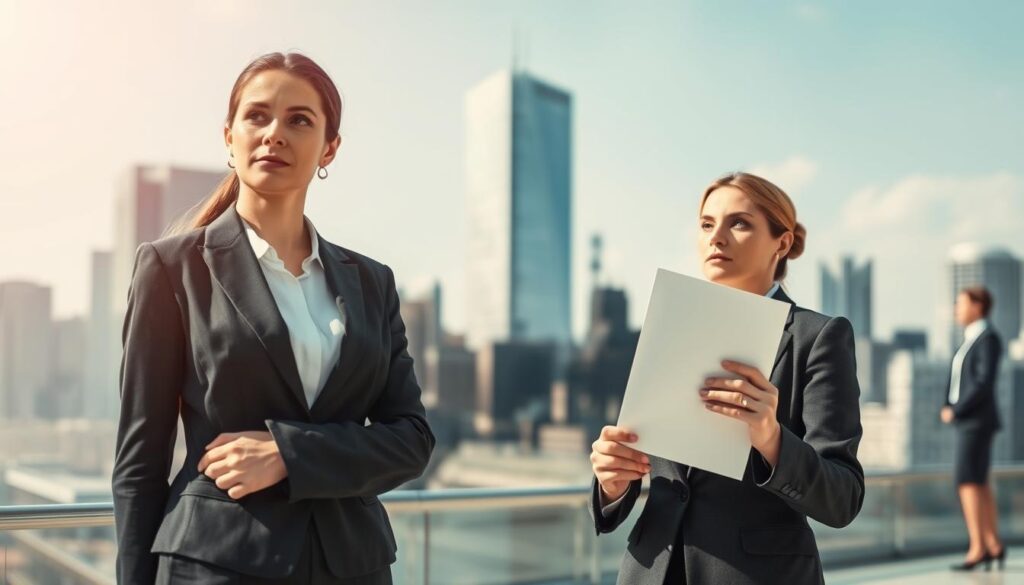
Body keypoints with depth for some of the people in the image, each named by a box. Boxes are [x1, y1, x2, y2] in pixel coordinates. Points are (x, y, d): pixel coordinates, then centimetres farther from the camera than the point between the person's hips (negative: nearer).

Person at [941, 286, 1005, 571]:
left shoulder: (988, 337, -13)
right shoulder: (972, 339, 17)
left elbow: (985, 383, -22)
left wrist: (955, 411, -17)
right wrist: (948, 407, 3)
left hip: (977, 420, -10)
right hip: (968, 421, 10)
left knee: (968, 482, -12)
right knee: (980, 484, 11)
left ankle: (977, 549, -12)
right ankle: (994, 545, 16)